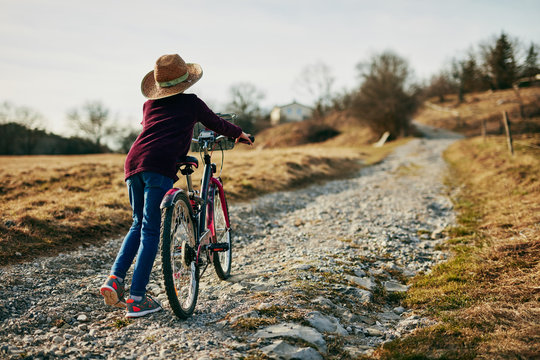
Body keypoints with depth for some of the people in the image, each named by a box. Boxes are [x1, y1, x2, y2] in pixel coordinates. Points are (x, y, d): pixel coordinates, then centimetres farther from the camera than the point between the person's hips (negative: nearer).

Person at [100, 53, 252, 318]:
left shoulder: (149, 105, 27)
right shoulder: (191, 103, 15)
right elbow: (217, 124, 28)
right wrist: (240, 134, 47)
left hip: (133, 161, 6)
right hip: (160, 165, -5)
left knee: (138, 224, 20)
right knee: (150, 230, -3)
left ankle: (115, 278, 6)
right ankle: (136, 299, -2)